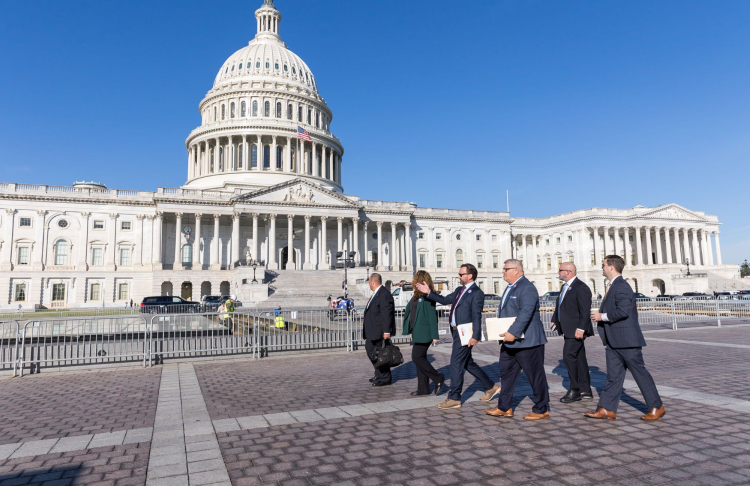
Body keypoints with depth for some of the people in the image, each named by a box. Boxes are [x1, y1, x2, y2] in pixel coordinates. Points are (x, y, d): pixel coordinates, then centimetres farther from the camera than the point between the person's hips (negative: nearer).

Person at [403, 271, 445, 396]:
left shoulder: (427, 296, -15)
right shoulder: (417, 295, 13)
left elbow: (432, 316, -17)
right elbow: (409, 310, 19)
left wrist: (435, 335, -18)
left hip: (424, 332, -9)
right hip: (418, 332, 9)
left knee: (417, 357, -8)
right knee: (419, 358, 11)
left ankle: (438, 378, 6)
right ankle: (423, 388, 18)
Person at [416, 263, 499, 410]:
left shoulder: (476, 293, -12)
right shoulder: (459, 290, 15)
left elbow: (476, 316, -18)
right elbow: (445, 300, 14)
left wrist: (475, 336, -22)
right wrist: (429, 292, 6)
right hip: (456, 332, 9)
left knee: (456, 364, -5)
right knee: (467, 363, 18)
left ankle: (454, 399, 5)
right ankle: (490, 387, 33)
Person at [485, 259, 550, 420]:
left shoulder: (527, 288, -16)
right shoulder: (510, 288, 15)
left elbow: (526, 313, -28)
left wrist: (513, 332, -32)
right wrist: (503, 334, 15)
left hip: (526, 340, -10)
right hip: (509, 341, 10)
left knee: (535, 375, 4)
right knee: (506, 372, 14)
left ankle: (541, 410, 17)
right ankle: (504, 408, 24)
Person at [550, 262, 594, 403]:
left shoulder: (581, 288, -15)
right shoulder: (565, 287, 14)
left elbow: (585, 311, -20)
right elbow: (559, 305, 22)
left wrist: (580, 329, -24)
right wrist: (554, 320, 16)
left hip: (576, 330, -9)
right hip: (568, 330, 9)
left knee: (569, 356, -10)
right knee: (579, 358, 13)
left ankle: (575, 390, 1)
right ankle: (585, 390, 21)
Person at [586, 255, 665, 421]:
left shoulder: (622, 286, -16)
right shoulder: (613, 287, 15)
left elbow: (623, 311, -26)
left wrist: (602, 316, -18)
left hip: (627, 339, -10)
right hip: (613, 341, 10)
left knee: (640, 372, 3)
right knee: (613, 375, 8)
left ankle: (657, 407, 16)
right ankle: (607, 409, 9)